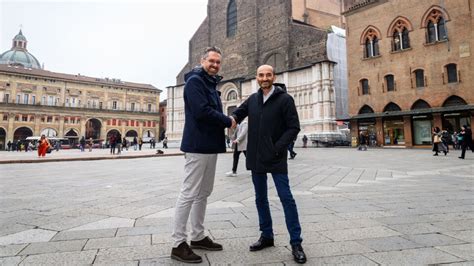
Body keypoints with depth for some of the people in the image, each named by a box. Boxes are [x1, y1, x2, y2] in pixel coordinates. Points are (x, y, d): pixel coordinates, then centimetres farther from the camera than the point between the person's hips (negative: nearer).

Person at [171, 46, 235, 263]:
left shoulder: (211, 84, 21)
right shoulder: (195, 80, -8)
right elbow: (201, 111, -21)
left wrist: (225, 120, -2)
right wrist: (228, 121, -10)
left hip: (210, 146, 10)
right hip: (198, 145, -10)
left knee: (203, 193, 14)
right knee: (189, 194, -5)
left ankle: (198, 237, 25)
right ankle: (178, 244, 6)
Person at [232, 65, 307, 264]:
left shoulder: (284, 99, -6)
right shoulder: (252, 99, 7)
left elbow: (294, 127, -8)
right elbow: (239, 112, 18)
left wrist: (278, 148, -16)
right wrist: (233, 118, -6)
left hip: (276, 158, -5)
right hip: (255, 158, 5)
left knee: (286, 198, -3)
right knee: (260, 199, 13)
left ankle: (296, 243, 7)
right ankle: (266, 236, 28)